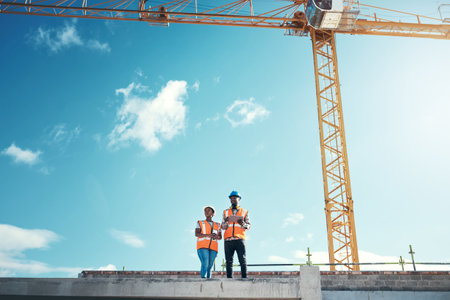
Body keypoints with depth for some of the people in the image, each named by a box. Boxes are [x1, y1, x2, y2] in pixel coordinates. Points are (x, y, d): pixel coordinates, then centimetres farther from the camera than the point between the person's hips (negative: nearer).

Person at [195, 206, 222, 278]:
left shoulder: (217, 225, 20)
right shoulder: (200, 223, 12)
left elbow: (220, 237, 17)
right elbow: (197, 234, -2)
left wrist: (216, 237, -8)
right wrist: (208, 235, -18)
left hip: (213, 248, 3)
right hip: (202, 246, -3)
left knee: (209, 266, -6)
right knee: (205, 264, -21)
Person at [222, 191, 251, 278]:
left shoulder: (244, 212, 15)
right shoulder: (226, 212, 19)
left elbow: (248, 226, 10)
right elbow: (223, 227, 15)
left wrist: (242, 223, -12)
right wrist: (226, 222, -8)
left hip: (240, 239, -1)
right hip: (228, 240, 1)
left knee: (242, 260, -8)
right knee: (229, 261, -2)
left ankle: (244, 278, -8)